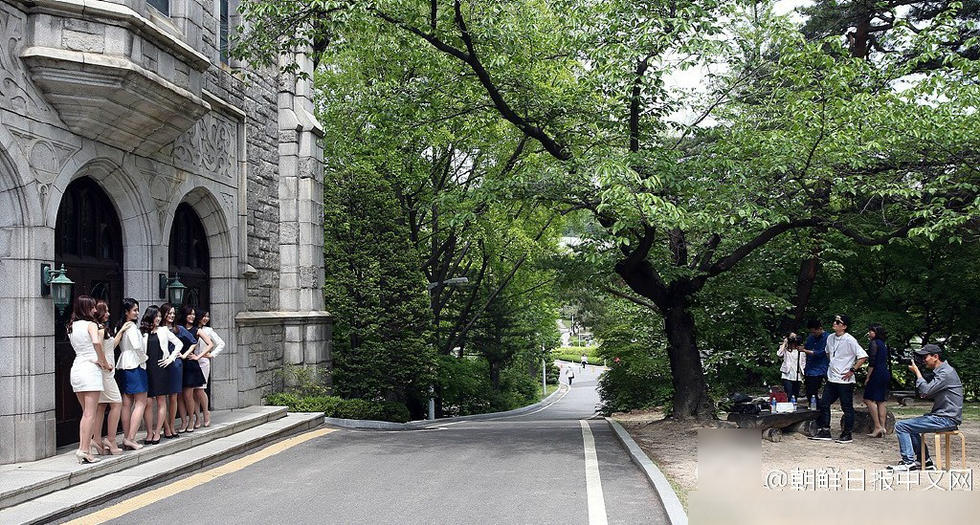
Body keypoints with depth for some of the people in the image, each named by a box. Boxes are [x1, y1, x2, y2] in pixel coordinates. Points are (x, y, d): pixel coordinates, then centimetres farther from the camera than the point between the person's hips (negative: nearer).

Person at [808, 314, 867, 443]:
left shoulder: (849, 340, -15)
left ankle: (847, 435, 9)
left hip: (845, 380, -8)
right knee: (824, 404, 9)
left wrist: (852, 370, -16)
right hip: (831, 378, 8)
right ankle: (824, 432, 17)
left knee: (847, 408, 2)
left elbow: (863, 356, -18)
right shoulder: (830, 338, 8)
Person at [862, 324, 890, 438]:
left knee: (868, 399, -7)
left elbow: (872, 362, -15)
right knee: (880, 401, 9)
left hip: (877, 373, -9)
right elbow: (885, 361, 17)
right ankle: (883, 427, 6)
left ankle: (878, 427, -14)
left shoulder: (873, 343, -9)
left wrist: (868, 377, -12)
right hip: (886, 373, 9)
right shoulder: (883, 344, 16)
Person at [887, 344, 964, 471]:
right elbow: (929, 395, 22)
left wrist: (917, 372, -12)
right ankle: (924, 461, 20)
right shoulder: (941, 371, 17)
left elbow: (925, 391, -24)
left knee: (901, 426, -12)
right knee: (909, 426, 24)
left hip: (947, 419, -11)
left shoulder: (946, 372, -16)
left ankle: (909, 462, -7)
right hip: (942, 416, 11)